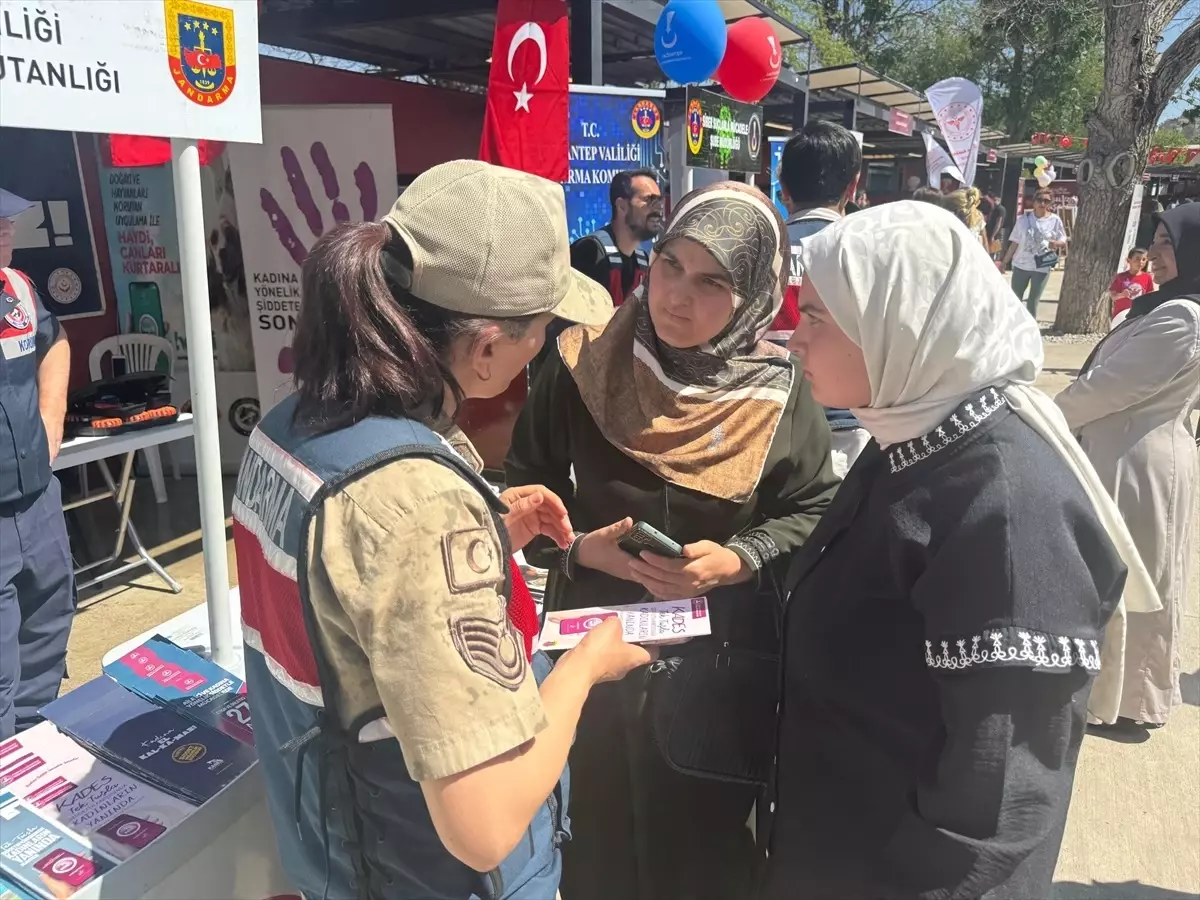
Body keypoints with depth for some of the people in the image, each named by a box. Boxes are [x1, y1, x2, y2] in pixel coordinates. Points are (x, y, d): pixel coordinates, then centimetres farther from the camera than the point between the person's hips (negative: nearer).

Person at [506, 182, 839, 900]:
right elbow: (528, 488, 0)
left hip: (724, 654, 0)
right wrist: (580, 548, -17)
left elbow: (815, 511, -1)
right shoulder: (583, 367, -8)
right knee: (597, 825, 18)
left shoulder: (778, 392, -9)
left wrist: (741, 560, -17)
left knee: (707, 834, 18)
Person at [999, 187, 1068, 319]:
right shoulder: (1024, 218, 1)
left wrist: (1057, 244, -19)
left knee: (1033, 302, 5)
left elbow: (1063, 242, 5)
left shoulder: (1055, 220, -2)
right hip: (1021, 265, 1)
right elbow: (1015, 242, 5)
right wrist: (1004, 262, 4)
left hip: (1042, 267, -1)